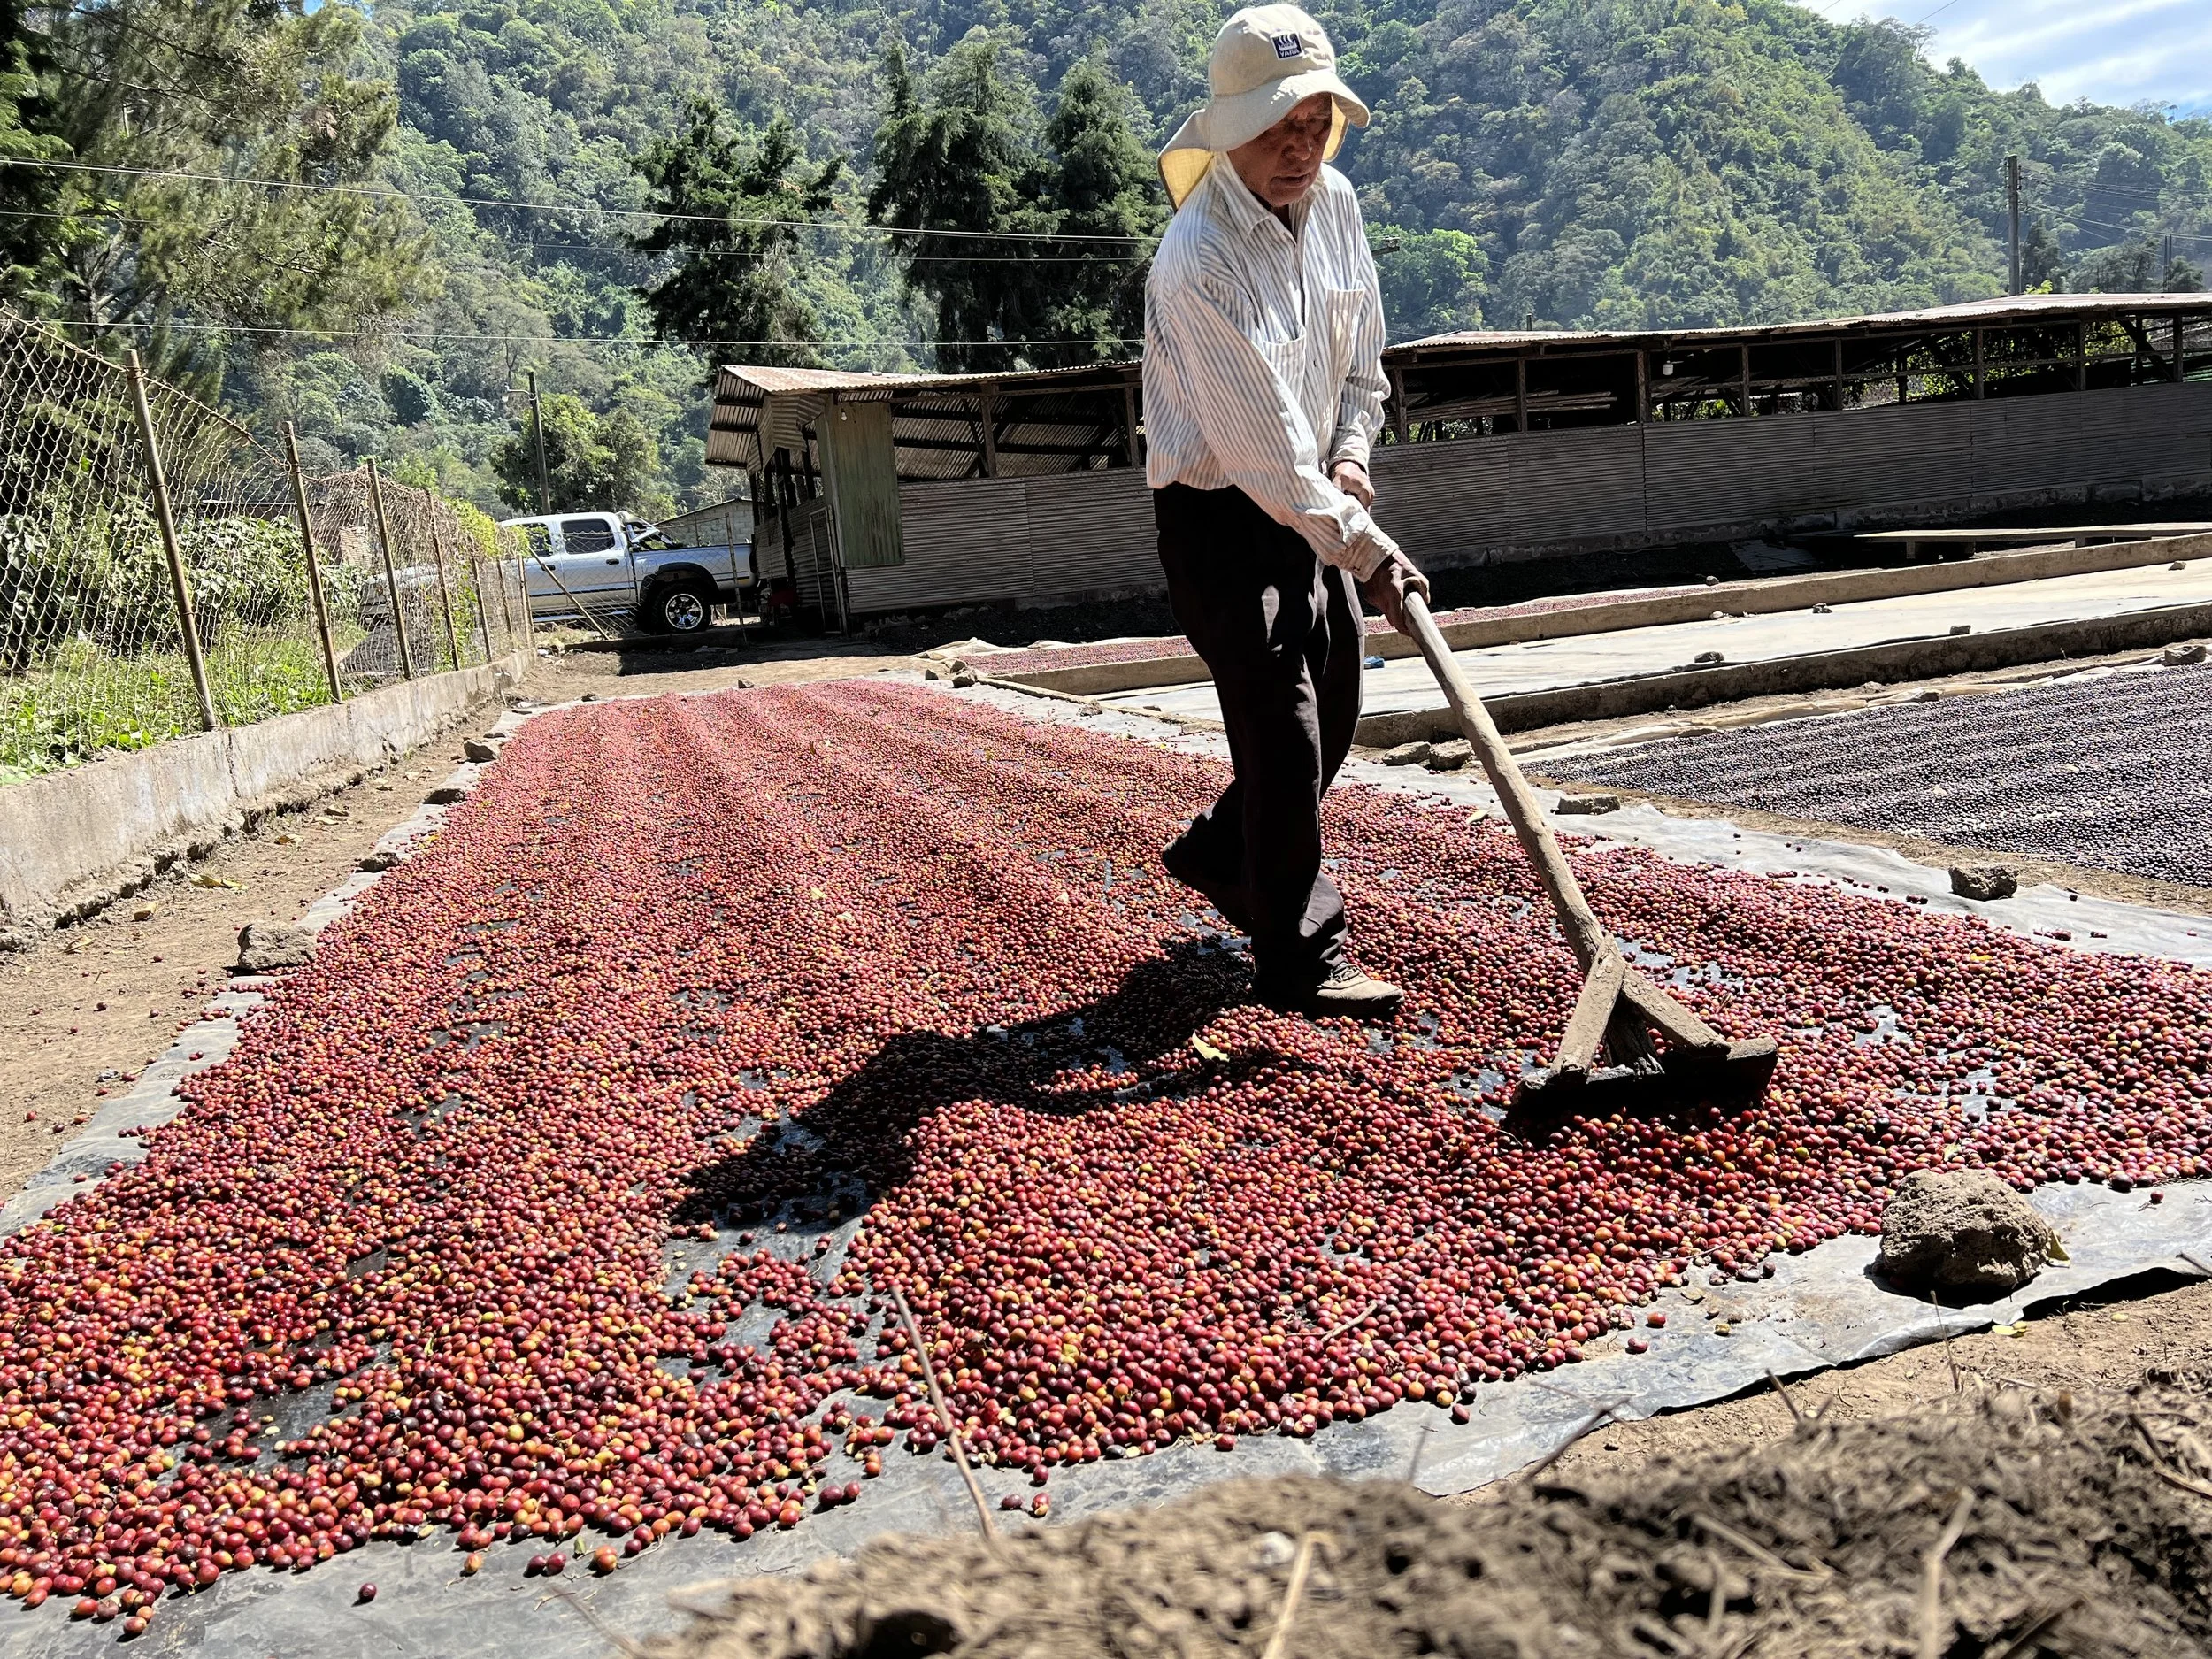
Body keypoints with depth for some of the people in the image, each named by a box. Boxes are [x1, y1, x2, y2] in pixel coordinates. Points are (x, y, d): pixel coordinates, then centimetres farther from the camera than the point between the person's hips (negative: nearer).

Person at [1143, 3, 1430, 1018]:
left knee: (1333, 713, 14)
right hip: (1219, 513, -8)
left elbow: (1362, 359, 15)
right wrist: (1364, 550, -28)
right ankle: (1298, 961, -3)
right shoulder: (1199, 261, -24)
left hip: (1313, 502, 8)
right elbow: (1262, 446, -28)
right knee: (1281, 723, -12)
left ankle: (1217, 855, 37)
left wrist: (1349, 455, -3)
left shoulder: (1335, 202, 2)